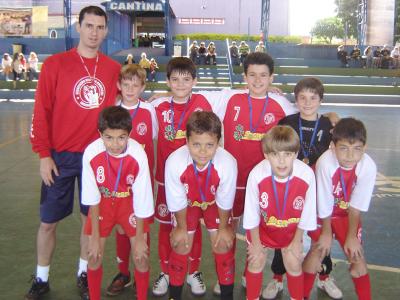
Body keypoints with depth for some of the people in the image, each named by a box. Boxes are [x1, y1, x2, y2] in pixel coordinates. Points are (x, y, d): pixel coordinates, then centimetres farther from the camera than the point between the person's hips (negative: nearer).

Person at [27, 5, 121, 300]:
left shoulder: (113, 69, 2)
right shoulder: (55, 64, -5)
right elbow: (41, 112, -5)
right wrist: (44, 155, -7)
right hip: (60, 157, -1)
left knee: (91, 217, 11)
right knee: (48, 221, 8)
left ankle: (84, 273, 30)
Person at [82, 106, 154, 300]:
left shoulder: (138, 155, -30)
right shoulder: (91, 153, -28)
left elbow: (141, 199, -18)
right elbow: (92, 198, -15)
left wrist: (139, 238, -9)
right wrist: (95, 236, -9)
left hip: (129, 202, -1)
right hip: (103, 203, 1)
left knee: (141, 256, -3)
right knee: (94, 256, 0)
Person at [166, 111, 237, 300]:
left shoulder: (228, 163, -40)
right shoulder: (174, 162, -39)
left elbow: (224, 201, -20)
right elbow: (177, 202, -19)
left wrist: (223, 227, -4)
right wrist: (181, 227, -5)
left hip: (214, 203, 0)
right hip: (187, 203, 0)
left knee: (223, 246, 2)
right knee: (181, 246, 5)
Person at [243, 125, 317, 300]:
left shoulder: (307, 175, -32)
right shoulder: (257, 174, -35)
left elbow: (306, 213, -13)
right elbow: (251, 213, -17)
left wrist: (297, 241, -2)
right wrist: (255, 242, -5)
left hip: (291, 230, 1)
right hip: (261, 227, -1)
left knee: (294, 265, 7)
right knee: (256, 263, 7)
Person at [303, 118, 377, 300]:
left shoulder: (368, 166, -28)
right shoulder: (325, 163, -34)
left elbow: (356, 207, -14)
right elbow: (324, 206, -19)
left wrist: (351, 236, -8)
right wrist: (327, 232, -7)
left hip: (348, 215, 2)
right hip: (324, 215, -1)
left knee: (357, 257, -1)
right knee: (316, 254, -5)